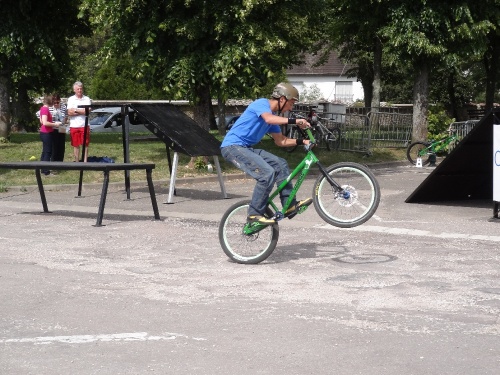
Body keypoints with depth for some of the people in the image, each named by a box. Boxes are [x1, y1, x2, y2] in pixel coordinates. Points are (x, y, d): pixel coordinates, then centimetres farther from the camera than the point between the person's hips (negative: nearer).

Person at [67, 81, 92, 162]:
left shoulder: (87, 99, 5)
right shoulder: (70, 99, 7)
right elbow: (69, 113, -3)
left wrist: (76, 110, -5)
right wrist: (82, 111, -7)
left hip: (84, 125, -1)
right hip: (74, 126, 1)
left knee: (85, 144, -1)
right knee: (76, 145, 6)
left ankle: (85, 161, 2)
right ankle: (76, 162, 12)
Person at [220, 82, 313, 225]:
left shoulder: (274, 114, 16)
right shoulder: (261, 103, -12)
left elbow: (280, 141, 20)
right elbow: (269, 119, -34)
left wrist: (302, 142, 8)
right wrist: (295, 121, -38)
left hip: (246, 148, 10)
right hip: (232, 147, -10)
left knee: (281, 164, 3)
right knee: (267, 173, -23)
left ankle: (289, 205, 4)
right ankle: (255, 214, -14)